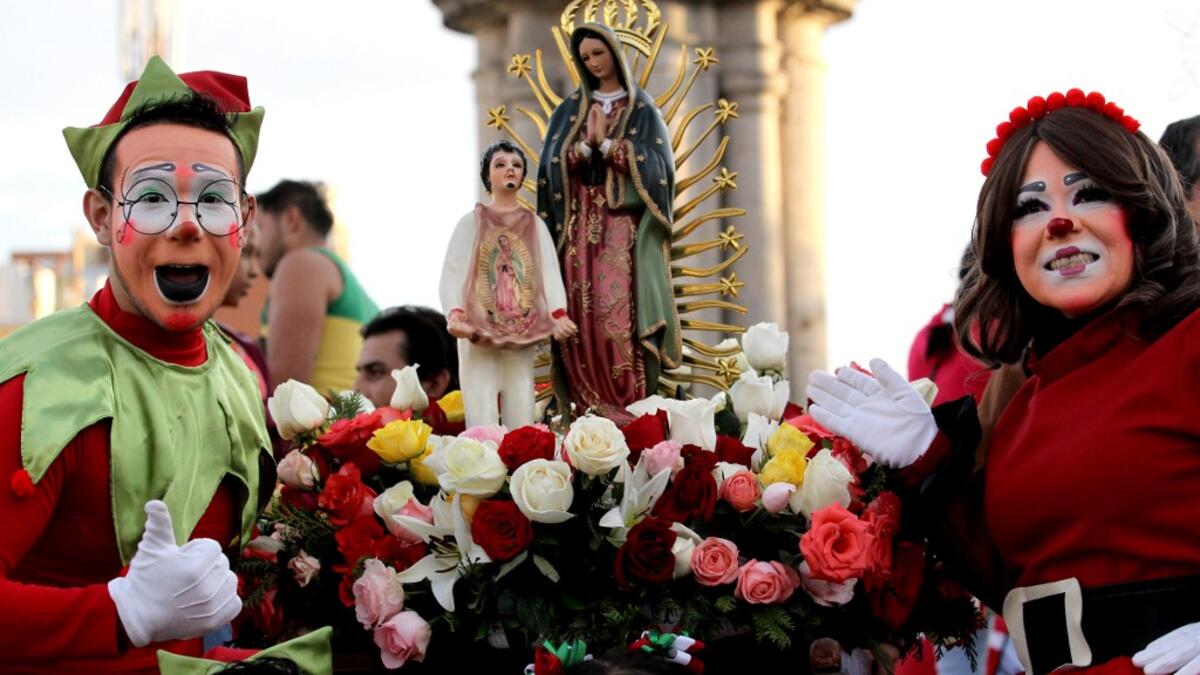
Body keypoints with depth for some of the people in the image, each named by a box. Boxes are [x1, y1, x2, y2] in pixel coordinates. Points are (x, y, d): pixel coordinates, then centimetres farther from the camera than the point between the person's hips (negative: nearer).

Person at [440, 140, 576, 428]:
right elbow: (452, 274, -3)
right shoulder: (471, 222, 7)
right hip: (478, 329, -2)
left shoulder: (534, 225, 13)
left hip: (522, 331, 2)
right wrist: (454, 313, -22)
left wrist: (559, 315, -18)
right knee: (482, 414, -10)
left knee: (521, 412, 0)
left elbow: (550, 271, 1)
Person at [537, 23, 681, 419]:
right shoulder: (571, 108, 15)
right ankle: (590, 413, -3)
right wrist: (587, 143, -12)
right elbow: (555, 163, 5)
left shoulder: (641, 108, 6)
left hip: (625, 226, -3)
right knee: (582, 314, -5)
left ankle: (632, 413, -12)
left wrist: (605, 141, -11)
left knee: (621, 313, -13)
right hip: (580, 225, 3)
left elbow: (652, 164, -6)